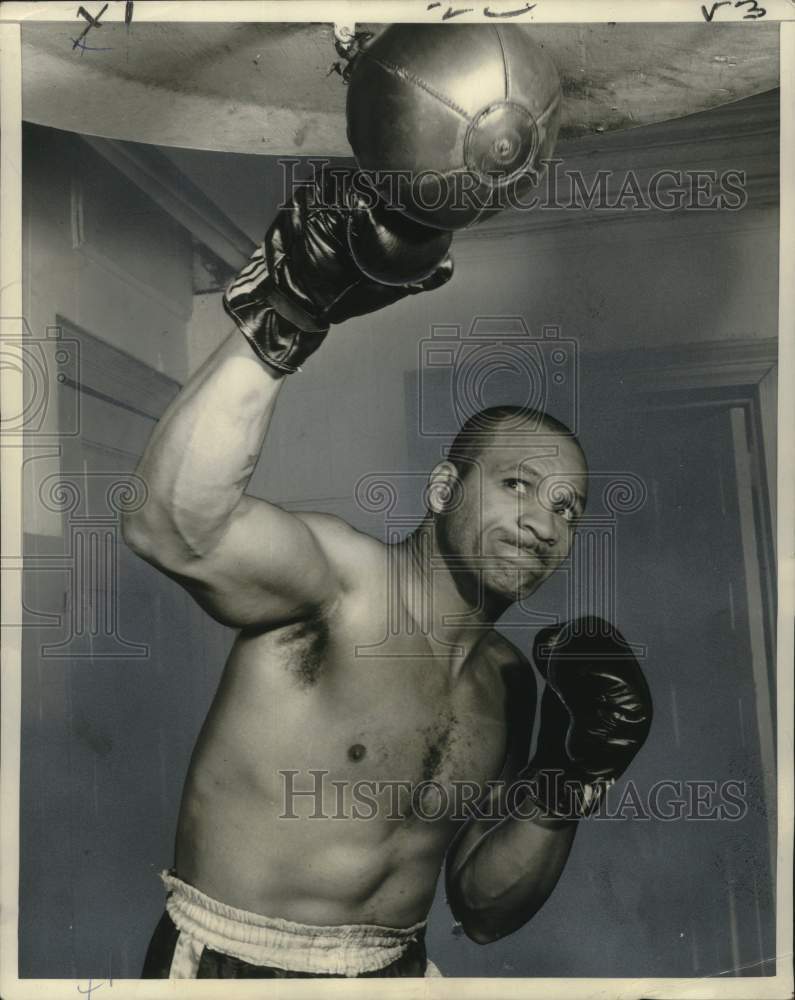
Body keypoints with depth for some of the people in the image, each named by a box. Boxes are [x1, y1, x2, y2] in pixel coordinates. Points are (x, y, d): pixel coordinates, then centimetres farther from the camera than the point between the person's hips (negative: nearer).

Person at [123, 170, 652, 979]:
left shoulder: (510, 683, 2)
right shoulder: (342, 580, -17)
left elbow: (482, 911, 6)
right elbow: (173, 524, -39)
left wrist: (564, 788, -9)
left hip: (396, 969, 6)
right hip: (230, 965, -5)